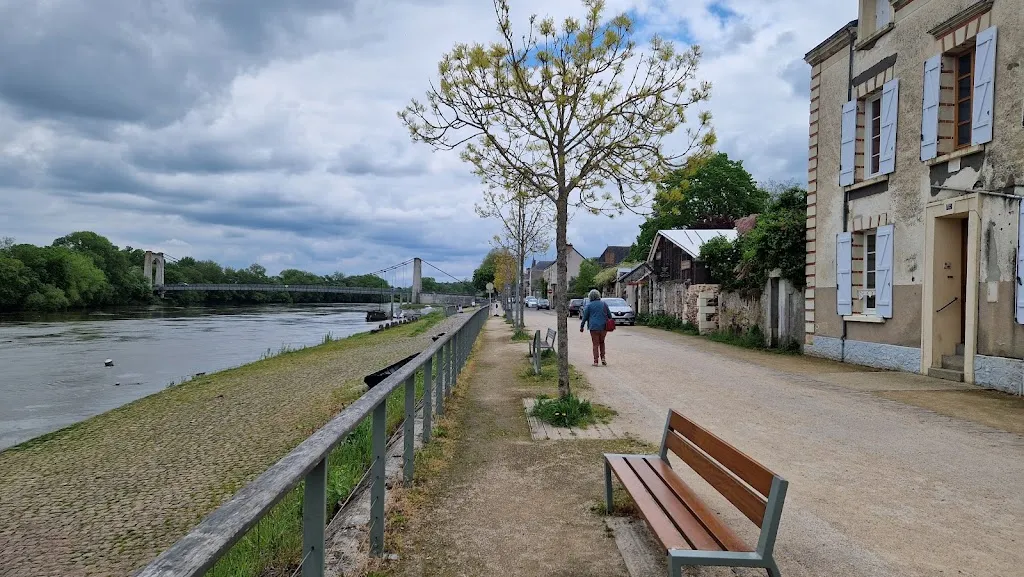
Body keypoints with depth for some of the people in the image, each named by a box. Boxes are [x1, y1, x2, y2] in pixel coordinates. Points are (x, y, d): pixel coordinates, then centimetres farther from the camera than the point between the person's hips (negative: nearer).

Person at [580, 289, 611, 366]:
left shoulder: (588, 305, -2)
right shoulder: (604, 304, 6)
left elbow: (585, 317, 0)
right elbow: (609, 315, 11)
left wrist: (581, 326, 9)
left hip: (594, 327, -3)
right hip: (604, 327, 3)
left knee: (595, 344, 2)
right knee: (602, 342, 19)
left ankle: (596, 361, -1)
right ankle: (603, 358, 10)